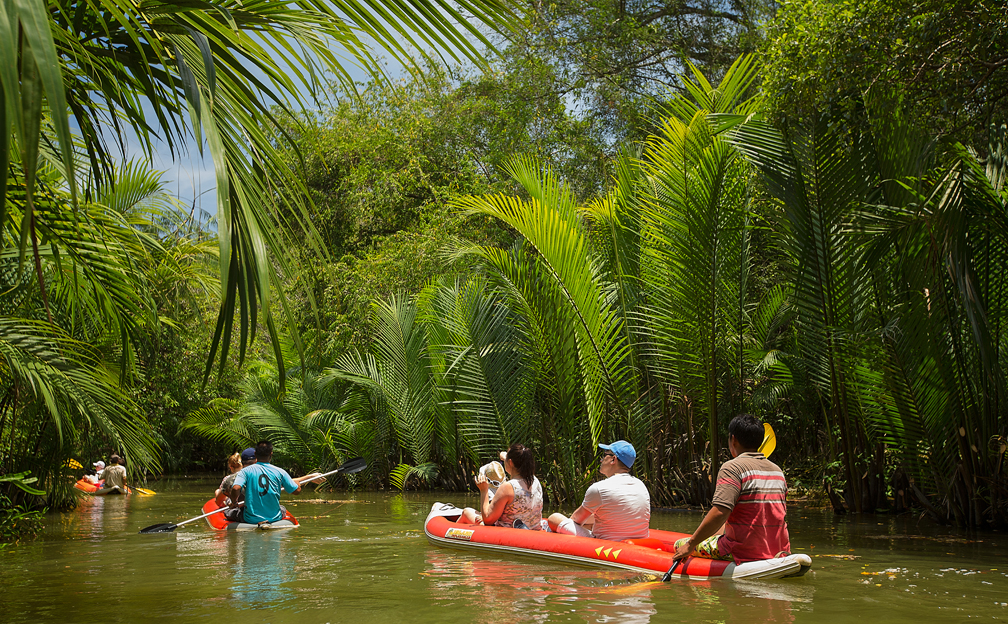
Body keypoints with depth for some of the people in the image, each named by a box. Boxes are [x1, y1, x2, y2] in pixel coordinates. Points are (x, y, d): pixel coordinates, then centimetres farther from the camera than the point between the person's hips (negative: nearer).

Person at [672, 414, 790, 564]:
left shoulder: (733, 467, -13)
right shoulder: (778, 471, 10)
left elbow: (720, 512, -25)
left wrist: (691, 545, -18)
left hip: (745, 553, -7)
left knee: (680, 545, 7)